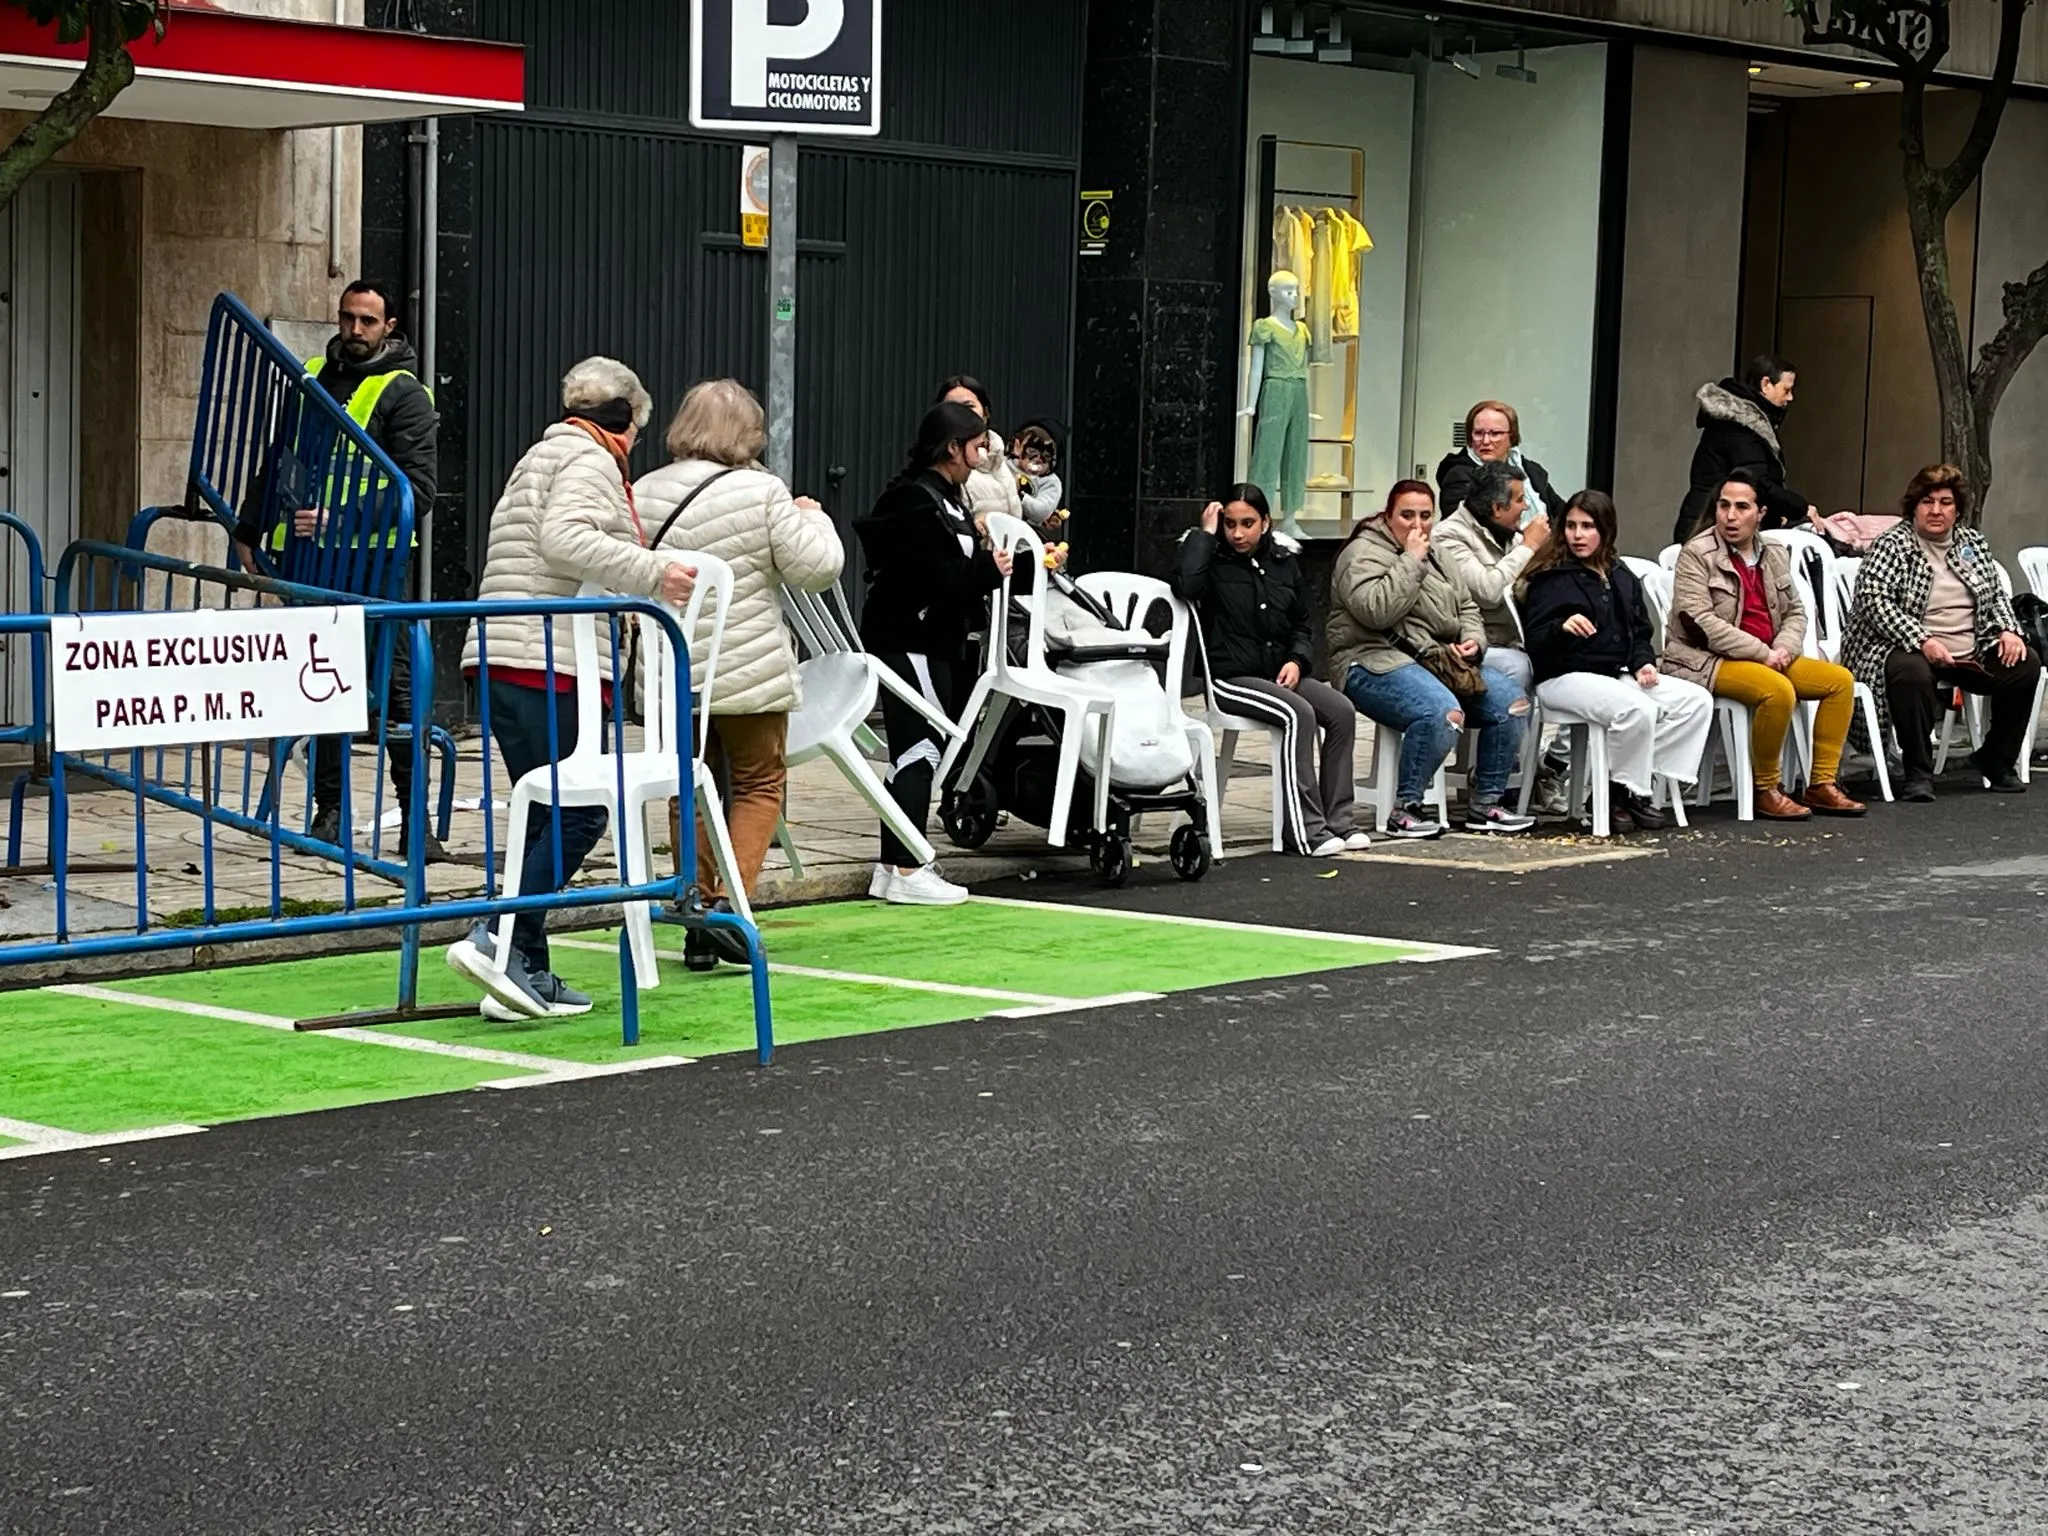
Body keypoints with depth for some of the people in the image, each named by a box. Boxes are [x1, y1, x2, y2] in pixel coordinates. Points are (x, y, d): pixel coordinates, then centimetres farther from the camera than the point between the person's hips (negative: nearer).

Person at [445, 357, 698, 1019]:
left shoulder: (541, 456, 28)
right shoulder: (591, 459, -2)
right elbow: (564, 538, -19)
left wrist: (620, 603, 36)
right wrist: (649, 573, -21)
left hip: (503, 660, 10)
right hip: (551, 663, -10)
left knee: (545, 815, 10)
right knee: (579, 814, -9)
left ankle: (527, 972, 7)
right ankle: (501, 940, -18)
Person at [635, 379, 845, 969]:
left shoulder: (643, 494, 2)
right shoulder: (761, 493, -12)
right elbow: (816, 567, -9)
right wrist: (813, 518, 9)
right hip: (747, 672, -4)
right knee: (760, 783, 10)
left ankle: (697, 921, 15)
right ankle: (728, 901, -5)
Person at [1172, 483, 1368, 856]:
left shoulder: (1284, 563, 14)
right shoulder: (1215, 562, -1)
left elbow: (1301, 625, 22)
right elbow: (1187, 584, -26)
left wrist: (1297, 660, 1)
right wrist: (1205, 532, -15)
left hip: (1280, 674, 6)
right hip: (1231, 678, -6)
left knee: (1341, 710, -17)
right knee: (1298, 714, -29)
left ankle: (1336, 820, -12)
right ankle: (1306, 828, -26)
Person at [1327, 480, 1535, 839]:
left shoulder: (1434, 556, 22)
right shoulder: (1364, 553, -5)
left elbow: (1467, 608, 26)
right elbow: (1376, 610, -22)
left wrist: (1473, 641, 4)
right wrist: (1411, 561, -15)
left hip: (1439, 659, 9)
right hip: (1376, 663, -9)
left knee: (1511, 700, -8)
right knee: (1442, 712, -36)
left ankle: (1486, 804, 0)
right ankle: (1405, 810, -25)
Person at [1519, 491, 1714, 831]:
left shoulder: (1622, 578, 18)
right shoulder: (1551, 578, -3)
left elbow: (1641, 631, 24)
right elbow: (1535, 642, -12)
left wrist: (1643, 662, 2)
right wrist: (1562, 627, -34)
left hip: (1619, 675, 8)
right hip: (1566, 676, -8)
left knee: (1697, 700, -10)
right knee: (1640, 710, -34)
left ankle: (1640, 776, -13)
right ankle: (1626, 791, -12)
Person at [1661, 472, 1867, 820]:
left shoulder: (1775, 554, 12)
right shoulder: (1697, 554, -9)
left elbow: (1795, 612, 16)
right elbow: (1700, 622, -18)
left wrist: (1783, 649, -8)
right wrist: (1763, 654, -19)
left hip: (1768, 658, 8)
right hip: (1706, 661, -8)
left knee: (1840, 679, -3)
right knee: (1778, 690, -33)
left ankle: (1821, 784, -1)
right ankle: (1765, 792, -17)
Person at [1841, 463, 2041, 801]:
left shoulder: (1974, 543, 17)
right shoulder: (1892, 546, -3)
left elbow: (1997, 596, 23)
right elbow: (1874, 600, -15)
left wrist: (2008, 631, 1)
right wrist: (1923, 640, -25)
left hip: (1971, 655, 6)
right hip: (1909, 650, -6)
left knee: (2026, 663, -15)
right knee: (1912, 672, -39)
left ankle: (1996, 759, 5)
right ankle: (1917, 773, -25)